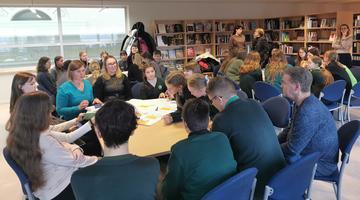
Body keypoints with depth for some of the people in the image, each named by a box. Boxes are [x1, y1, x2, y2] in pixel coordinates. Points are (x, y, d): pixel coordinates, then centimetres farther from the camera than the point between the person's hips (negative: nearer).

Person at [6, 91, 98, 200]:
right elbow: (74, 160, -21)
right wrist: (97, 159, -5)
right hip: (60, 190, -9)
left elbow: (59, 144, 5)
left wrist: (74, 149, -13)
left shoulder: (21, 133, -5)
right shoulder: (43, 141, -33)